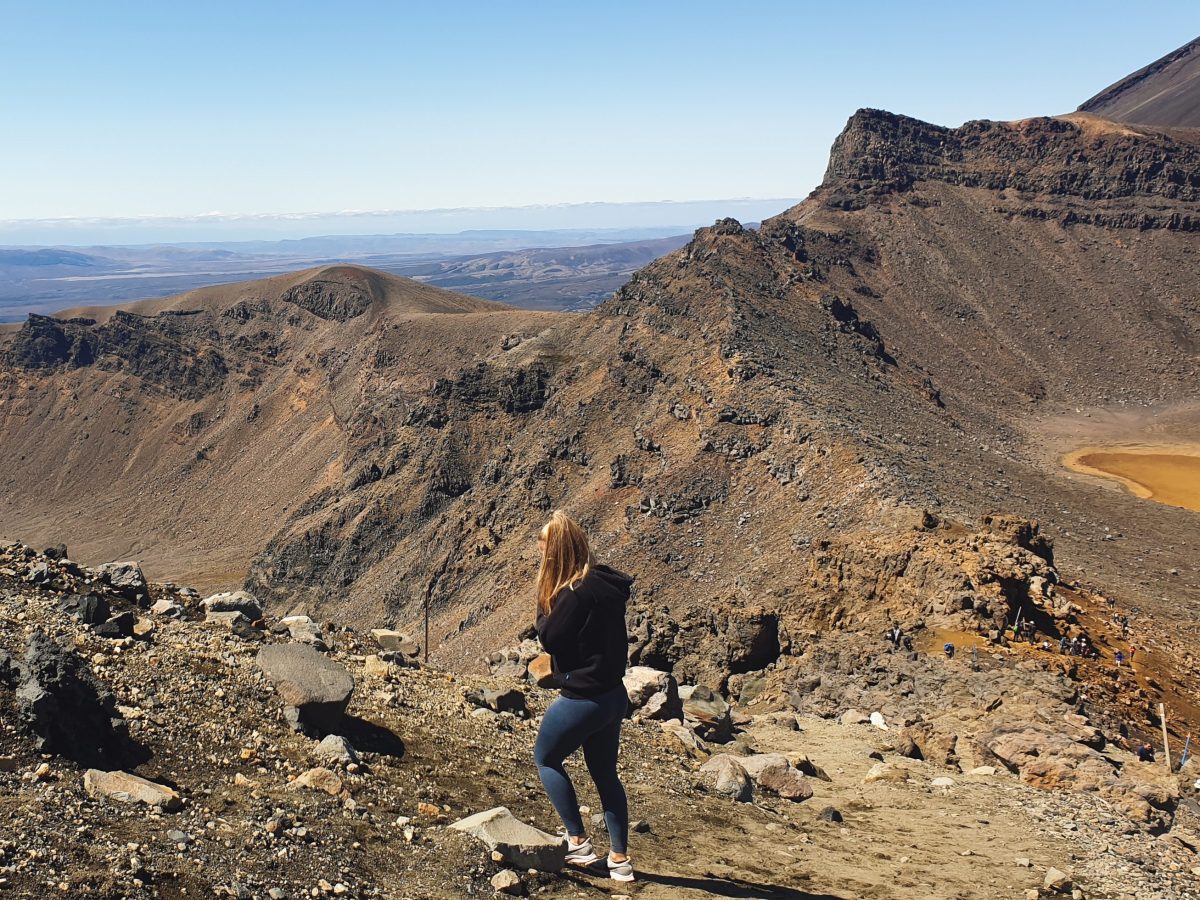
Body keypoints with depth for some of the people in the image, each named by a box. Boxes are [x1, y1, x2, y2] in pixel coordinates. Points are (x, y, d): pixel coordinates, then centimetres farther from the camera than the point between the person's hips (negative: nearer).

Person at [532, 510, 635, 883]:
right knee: (605, 774, 17)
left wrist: (544, 601, -5)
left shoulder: (576, 593, -22)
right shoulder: (604, 583, 6)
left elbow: (550, 638, -16)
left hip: (583, 698, -9)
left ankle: (578, 842, 15)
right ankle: (620, 859, 21)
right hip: (612, 695, 9)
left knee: (546, 759, 14)